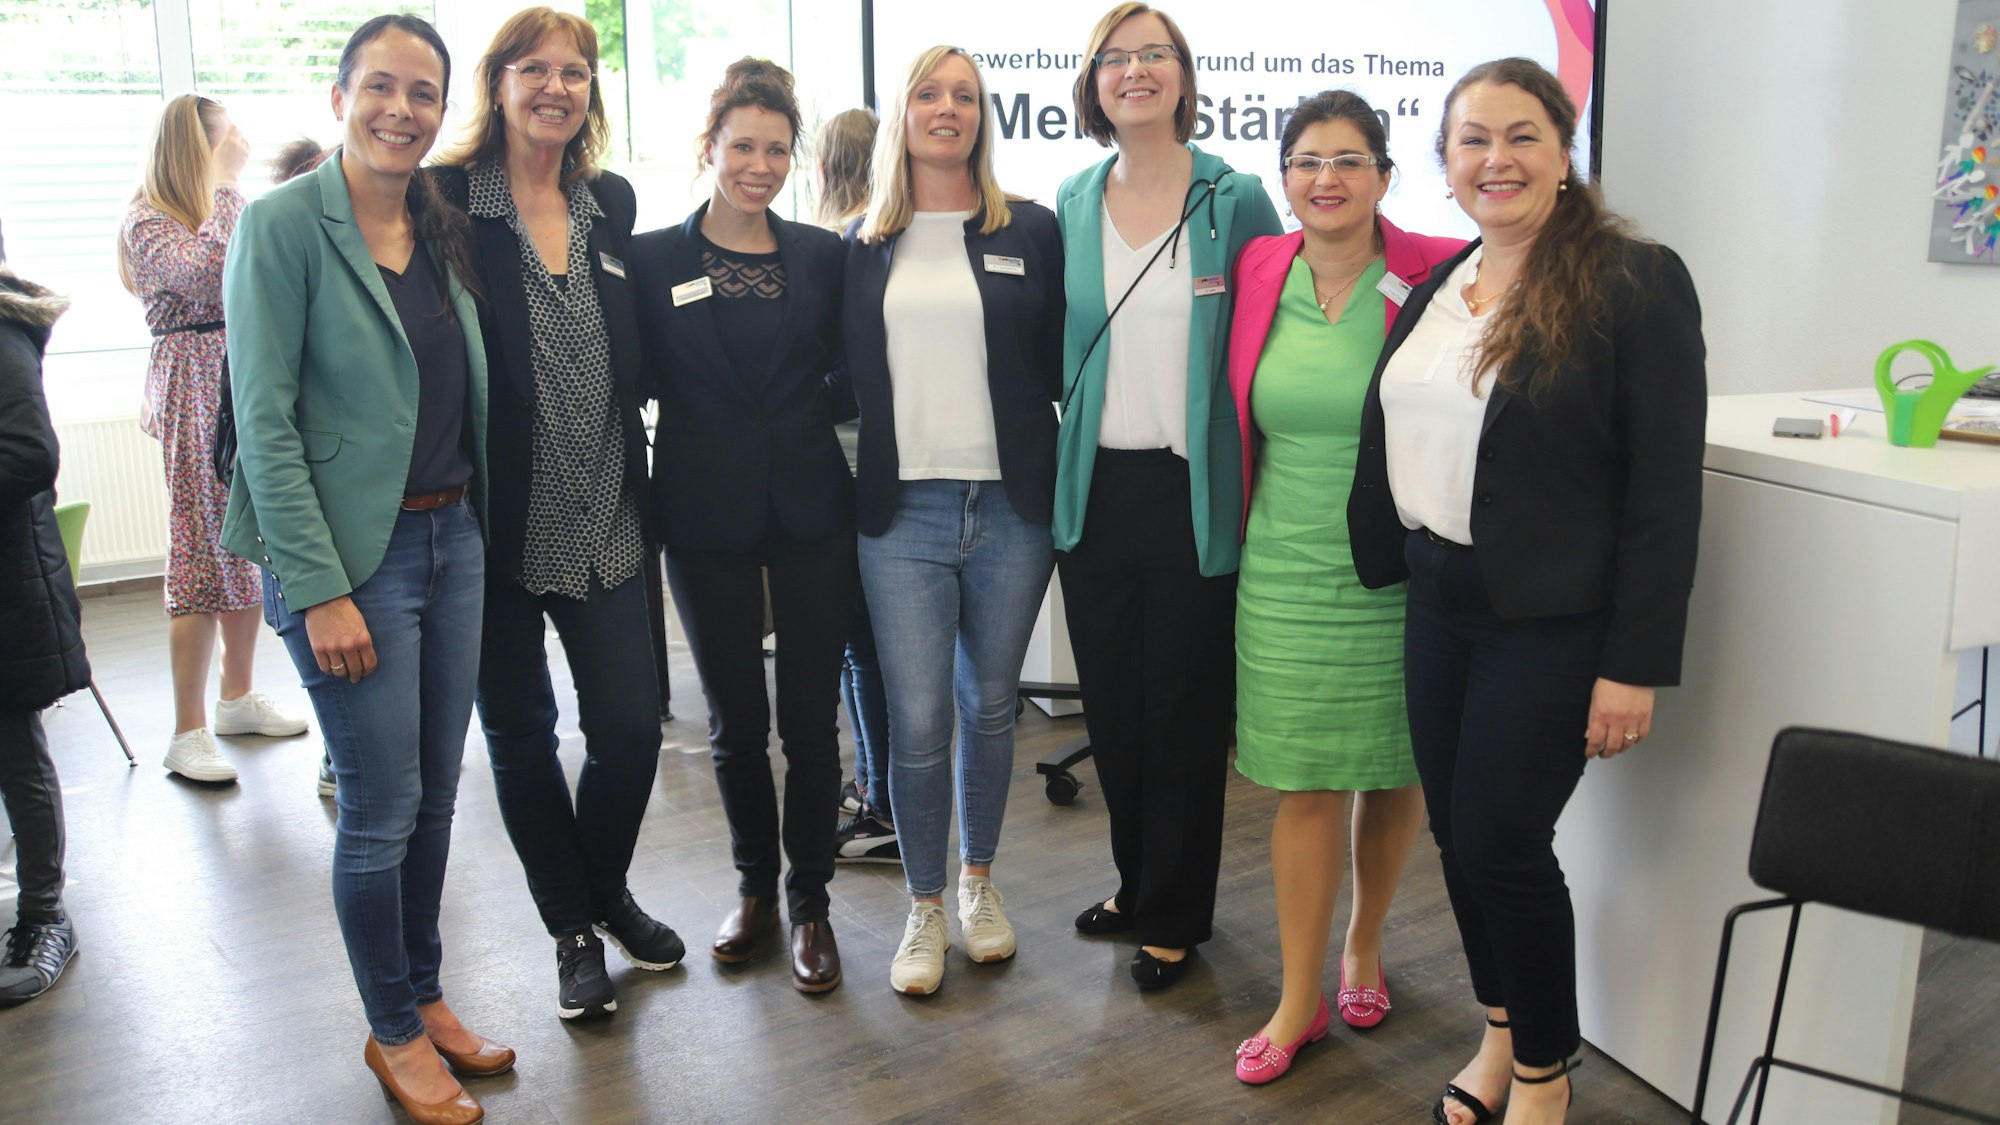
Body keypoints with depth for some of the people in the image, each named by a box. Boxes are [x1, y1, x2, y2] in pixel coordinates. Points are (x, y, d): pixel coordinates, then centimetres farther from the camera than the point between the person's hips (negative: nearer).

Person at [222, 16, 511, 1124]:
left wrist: (477, 526, 8)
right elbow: (263, 418, -14)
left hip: (452, 541, 6)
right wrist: (320, 589, -17)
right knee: (382, 805, 3)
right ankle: (392, 1033, 22)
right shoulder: (284, 223, -10)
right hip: (352, 554, -6)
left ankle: (425, 999, 32)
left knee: (436, 792, 15)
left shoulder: (445, 226, 9)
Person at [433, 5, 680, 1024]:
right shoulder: (447, 203, -6)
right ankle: (573, 928, 29)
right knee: (521, 736, 9)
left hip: (604, 522, 4)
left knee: (632, 727, 6)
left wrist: (637, 484, 8)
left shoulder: (611, 205, 9)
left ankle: (607, 890, 33)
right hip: (498, 524, -3)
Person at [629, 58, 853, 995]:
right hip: (708, 518, 0)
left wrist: (809, 412, -6)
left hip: (811, 510, 1)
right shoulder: (651, 259, 0)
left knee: (811, 717, 4)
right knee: (734, 719, 10)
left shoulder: (822, 255, 4)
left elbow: (850, 378, 9)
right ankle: (754, 885, 31)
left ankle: (810, 905, 19)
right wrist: (706, 431, -8)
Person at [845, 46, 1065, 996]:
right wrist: (851, 475, 4)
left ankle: (978, 880, 31)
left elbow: (1063, 361, 5)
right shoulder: (864, 246, 8)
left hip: (1011, 506, 0)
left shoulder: (1031, 231, 4)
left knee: (989, 706, 12)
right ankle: (923, 908, 17)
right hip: (903, 509, 0)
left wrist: (1066, 477, -3)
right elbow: (841, 373, 11)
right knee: (916, 722, -1)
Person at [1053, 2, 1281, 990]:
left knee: (1186, 712, 5)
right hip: (1093, 490, 4)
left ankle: (1175, 916, 23)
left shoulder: (1236, 201, -3)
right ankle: (1137, 881, 35)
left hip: (1191, 492, -4)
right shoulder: (1072, 205, 8)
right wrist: (1053, 459, 8)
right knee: (1110, 704, 13)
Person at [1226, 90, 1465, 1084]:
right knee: (1304, 787, 5)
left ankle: (1364, 946, 39)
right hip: (1288, 572, 1)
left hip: (1403, 573, -1)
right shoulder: (1257, 273, 1)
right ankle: (1301, 1000, 19)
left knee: (1396, 775, 13)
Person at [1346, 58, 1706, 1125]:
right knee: (1456, 834, 13)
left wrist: (1636, 663, -16)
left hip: (1551, 625, -6)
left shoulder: (1636, 282, -11)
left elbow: (1665, 488, -14)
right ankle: (1503, 1033, 35)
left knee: (1502, 844, 0)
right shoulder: (1435, 291, 10)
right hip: (1439, 607, 6)